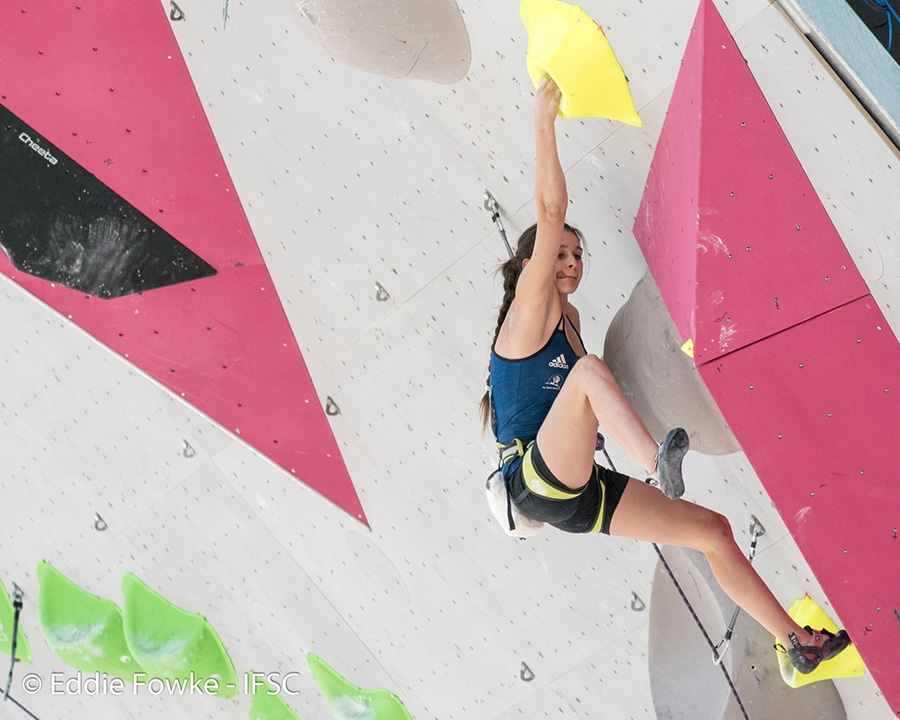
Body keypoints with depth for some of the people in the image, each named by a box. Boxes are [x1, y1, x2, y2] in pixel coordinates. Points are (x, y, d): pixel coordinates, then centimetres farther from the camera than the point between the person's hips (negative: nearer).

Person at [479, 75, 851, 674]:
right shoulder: (530, 307, -3)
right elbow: (551, 213, -15)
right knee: (589, 370, -31)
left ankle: (796, 644, 16)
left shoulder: (567, 318, 20)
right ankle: (659, 463, -57)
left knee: (713, 528, 7)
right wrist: (545, 122, -20)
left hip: (576, 493, 8)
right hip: (535, 477, -8)